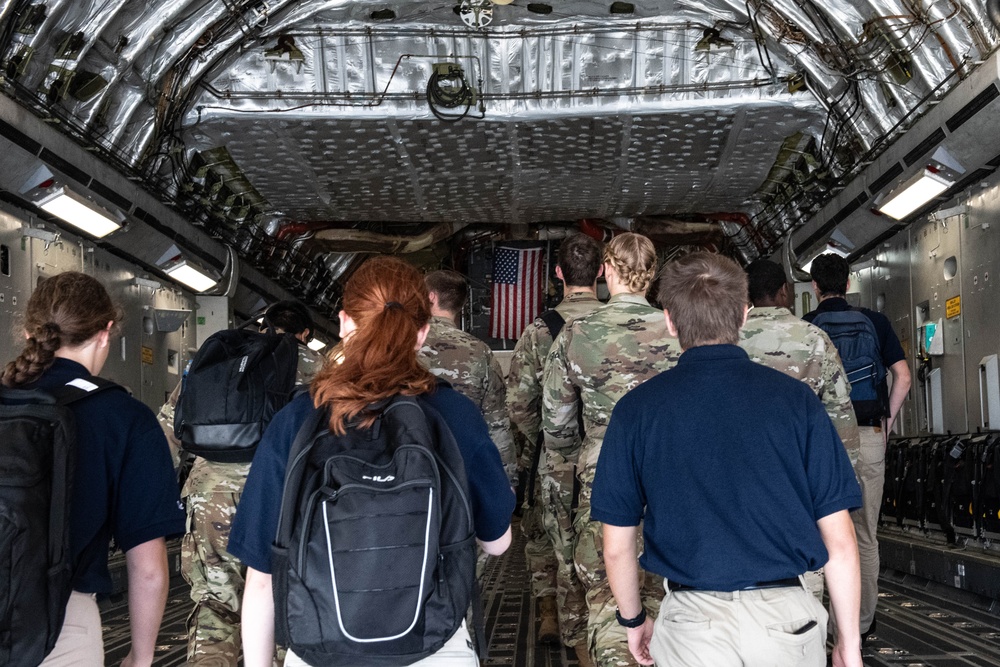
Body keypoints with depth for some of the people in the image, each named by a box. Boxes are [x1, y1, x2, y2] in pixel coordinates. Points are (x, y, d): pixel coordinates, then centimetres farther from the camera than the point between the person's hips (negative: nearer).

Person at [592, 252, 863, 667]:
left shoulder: (637, 408, -3)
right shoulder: (795, 398, -3)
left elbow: (617, 547, 2)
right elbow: (839, 541, -3)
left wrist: (633, 620, 18)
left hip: (692, 622, -1)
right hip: (786, 616, 1)